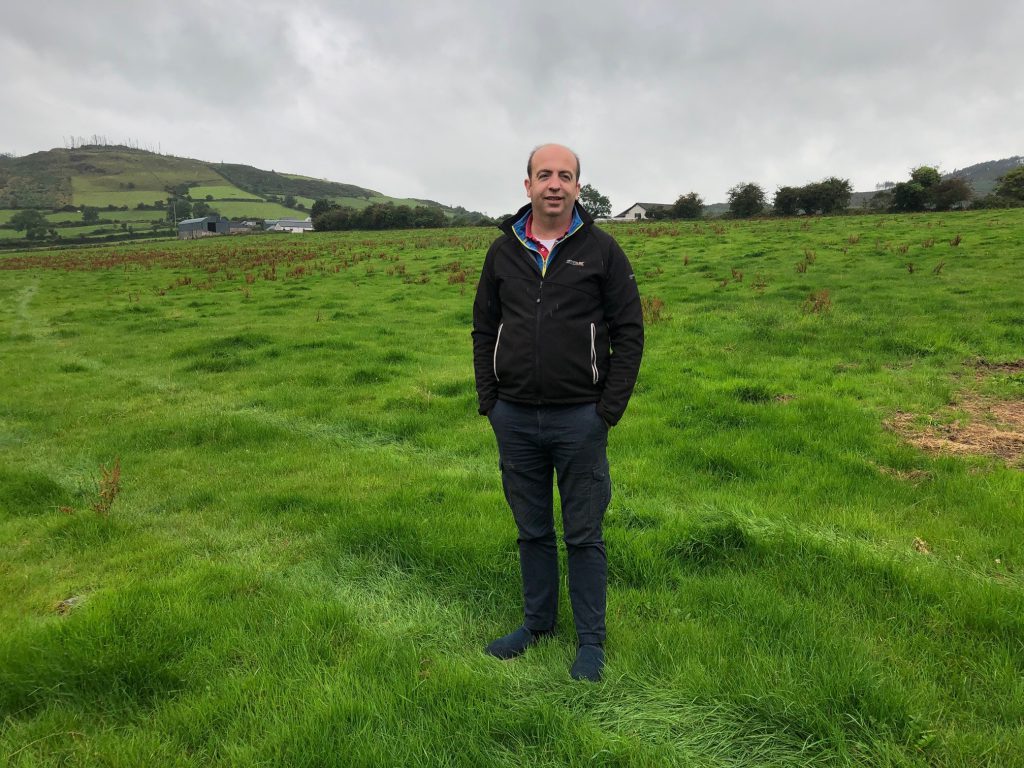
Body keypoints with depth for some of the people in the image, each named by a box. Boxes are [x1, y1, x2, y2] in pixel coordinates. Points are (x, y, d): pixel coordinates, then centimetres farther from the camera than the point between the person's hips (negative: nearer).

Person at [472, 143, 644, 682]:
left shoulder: (601, 250, -2)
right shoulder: (504, 251, 7)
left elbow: (629, 332, -2)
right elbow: (484, 329, 12)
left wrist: (610, 409, -8)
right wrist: (489, 400, 4)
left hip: (579, 420, -3)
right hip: (515, 419, 3)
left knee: (583, 535, 7)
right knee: (532, 530, 16)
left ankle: (590, 640, 24)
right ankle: (538, 621, 35)